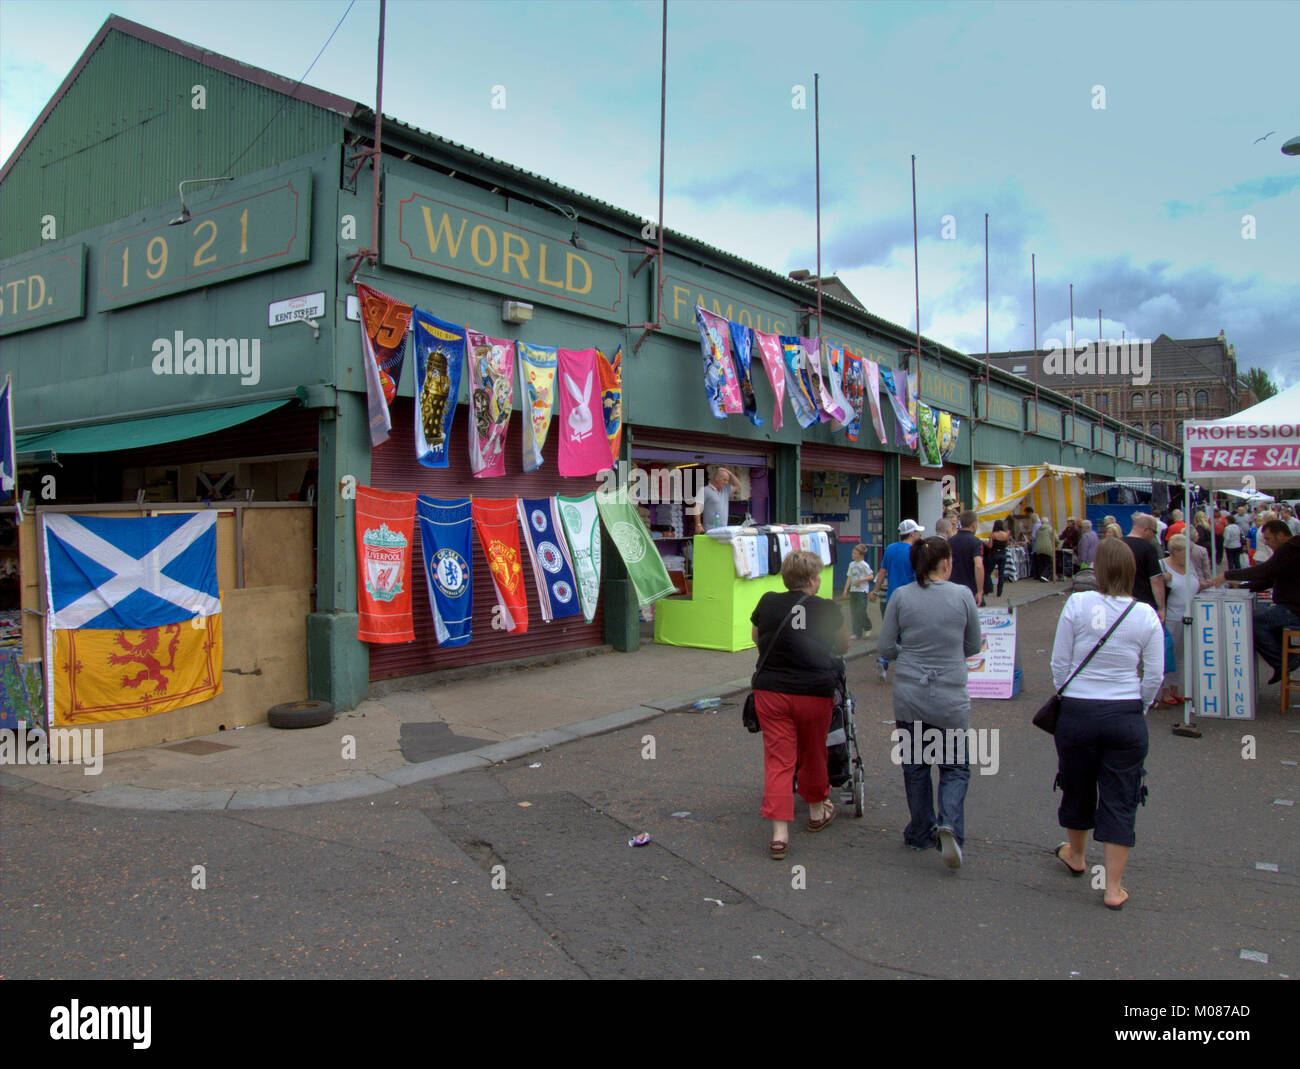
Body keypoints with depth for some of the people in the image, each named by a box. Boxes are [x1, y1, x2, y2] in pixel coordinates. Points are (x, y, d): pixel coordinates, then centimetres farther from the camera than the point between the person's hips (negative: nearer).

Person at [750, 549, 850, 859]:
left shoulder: (767, 603, 0)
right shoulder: (828, 610, -5)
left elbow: (756, 638, 17)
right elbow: (843, 646, 11)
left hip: (770, 691, 1)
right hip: (815, 692, -1)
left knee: (778, 759, 2)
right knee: (813, 754, 18)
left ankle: (779, 834, -5)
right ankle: (817, 811, 40)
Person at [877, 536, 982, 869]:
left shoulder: (901, 597, -4)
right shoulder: (962, 595, -6)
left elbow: (886, 647, 0)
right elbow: (974, 646, 5)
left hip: (908, 696, 1)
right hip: (950, 696, -1)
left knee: (915, 766, 16)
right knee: (955, 767, 13)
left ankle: (921, 833, 26)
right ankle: (950, 826, -8)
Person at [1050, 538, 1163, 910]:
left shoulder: (1077, 604, -9)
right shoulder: (1146, 615, -5)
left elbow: (1059, 663, -5)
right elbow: (1154, 676, -2)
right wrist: (1138, 709, 14)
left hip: (1077, 712, 0)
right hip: (1126, 716, 0)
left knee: (1078, 788, 19)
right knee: (1120, 799, 8)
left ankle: (1076, 855, 43)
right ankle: (1114, 888, 13)